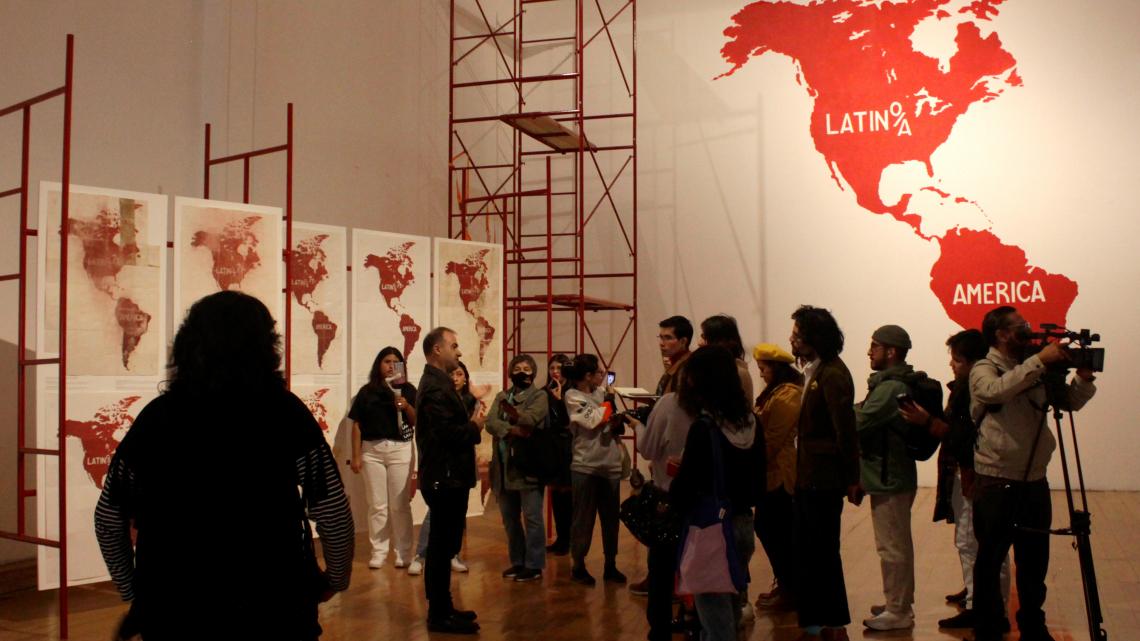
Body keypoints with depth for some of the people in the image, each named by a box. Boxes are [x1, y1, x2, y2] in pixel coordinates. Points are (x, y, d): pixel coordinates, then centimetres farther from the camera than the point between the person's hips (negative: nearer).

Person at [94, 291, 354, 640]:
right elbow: (334, 514, -10)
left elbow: (108, 519, 7)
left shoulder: (156, 415, 1)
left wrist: (134, 590, 20)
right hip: (271, 608, -2)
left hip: (173, 610, 3)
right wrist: (336, 579, 7)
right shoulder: (284, 411, -7)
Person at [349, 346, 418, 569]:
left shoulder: (408, 389, 3)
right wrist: (356, 456, 1)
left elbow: (417, 422, 1)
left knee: (400, 505, 3)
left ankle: (404, 552, 11)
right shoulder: (367, 391, 4)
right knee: (377, 505, 7)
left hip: (400, 450, -1)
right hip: (372, 451, 1)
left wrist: (407, 406, -18)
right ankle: (378, 552, 13)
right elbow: (357, 425, 4)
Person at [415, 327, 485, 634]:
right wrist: (475, 427, -11)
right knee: (443, 545, -4)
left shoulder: (438, 382, 15)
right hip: (445, 478, -11)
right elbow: (448, 433, -27)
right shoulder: (436, 387, -18)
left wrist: (470, 422, 1)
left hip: (447, 477, 11)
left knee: (443, 545, 16)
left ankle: (442, 608, 26)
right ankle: (440, 616, 4)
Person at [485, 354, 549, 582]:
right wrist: (511, 430, -22)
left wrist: (514, 415, -40)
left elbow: (531, 418, -19)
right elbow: (490, 422, -3)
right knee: (510, 519, 13)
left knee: (532, 518, -3)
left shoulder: (539, 396, 0)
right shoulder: (501, 397, 13)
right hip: (504, 467, 6)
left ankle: (534, 565, 4)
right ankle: (517, 561, 25)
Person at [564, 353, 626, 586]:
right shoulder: (573, 396, -7)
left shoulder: (601, 392, 9)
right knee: (584, 519, 3)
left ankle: (611, 565, 22)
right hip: (586, 467, -5)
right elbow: (592, 421, -16)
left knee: (611, 518, 10)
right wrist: (607, 403, -4)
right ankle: (578, 566, 16)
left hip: (611, 465, 5)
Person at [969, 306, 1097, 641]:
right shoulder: (983, 369, -7)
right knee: (990, 563, 3)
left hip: (1035, 482, 6)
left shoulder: (1038, 371, 11)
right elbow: (997, 390, -28)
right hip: (996, 483, -6)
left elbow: (1070, 402, 13)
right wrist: (1039, 361, -28)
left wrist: (1084, 379, -6)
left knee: (1035, 563, 16)